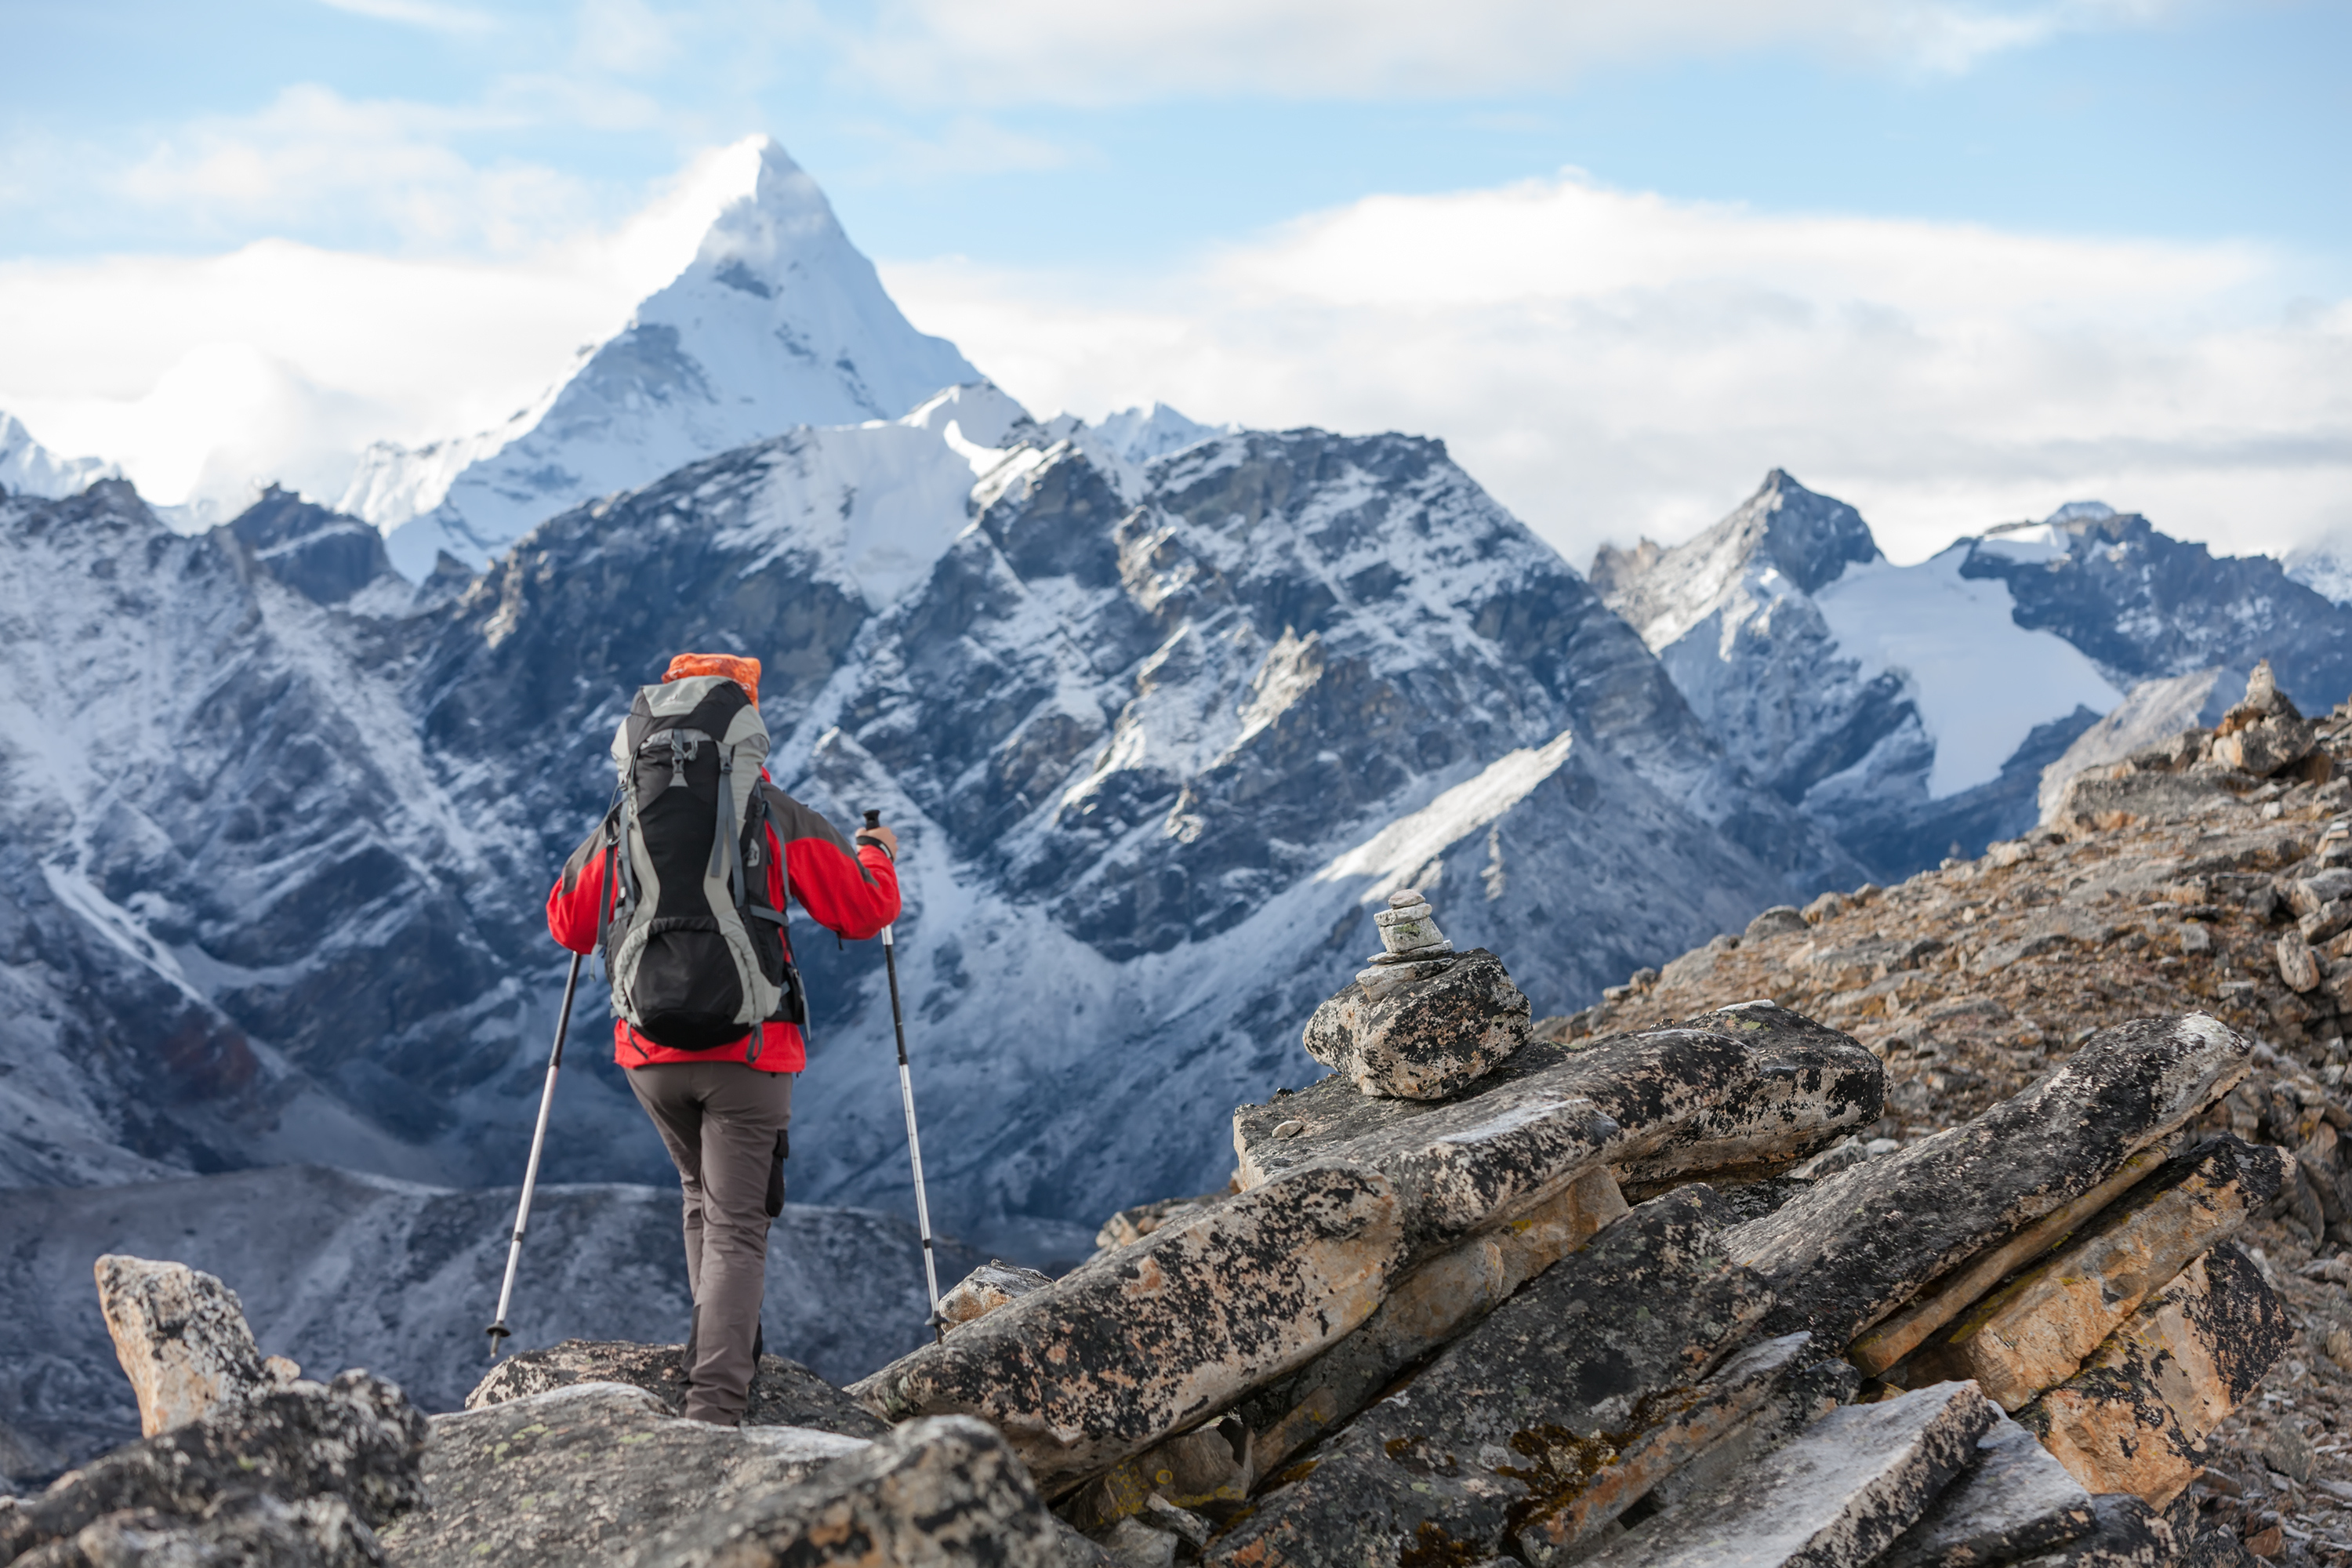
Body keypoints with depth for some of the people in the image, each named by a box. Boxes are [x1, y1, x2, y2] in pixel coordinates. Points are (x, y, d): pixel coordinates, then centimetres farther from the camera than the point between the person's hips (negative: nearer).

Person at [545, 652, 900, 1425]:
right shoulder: (778, 817, -4)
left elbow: (569, 924, 15)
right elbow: (865, 910, -3)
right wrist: (876, 856, 19)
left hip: (649, 1052, 3)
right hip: (747, 1049, -3)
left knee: (704, 1196, 27)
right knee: (735, 1224, -2)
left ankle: (724, 1350, 28)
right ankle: (714, 1402, -14)